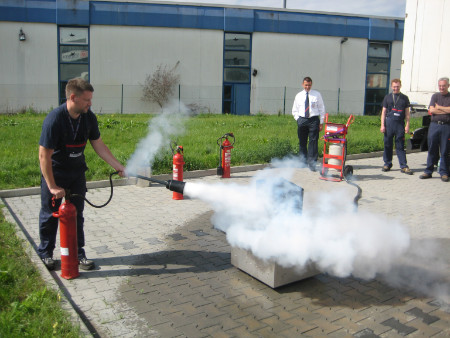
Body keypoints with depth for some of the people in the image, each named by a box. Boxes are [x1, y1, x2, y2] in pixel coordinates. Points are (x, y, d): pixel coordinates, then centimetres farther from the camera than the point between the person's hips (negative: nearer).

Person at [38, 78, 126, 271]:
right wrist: (53, 187, -22)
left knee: (77, 214, 9)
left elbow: (98, 145, 2)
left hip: (77, 173, 5)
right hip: (54, 173, -4)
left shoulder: (89, 117, -8)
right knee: (50, 215, 9)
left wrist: (118, 166, -5)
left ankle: (78, 254, 20)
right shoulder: (54, 119, -26)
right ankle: (45, 253, 28)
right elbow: (44, 156, -23)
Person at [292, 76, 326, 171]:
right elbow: (295, 110, 17)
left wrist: (321, 122, 0)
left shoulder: (317, 95, 5)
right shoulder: (298, 96, 10)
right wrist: (298, 119, 1)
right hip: (302, 120, 3)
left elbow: (322, 109, 6)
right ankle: (303, 161, 24)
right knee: (302, 142, 9)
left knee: (313, 142, -8)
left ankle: (312, 163, -8)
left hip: (314, 120, -2)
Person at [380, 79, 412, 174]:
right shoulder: (387, 97, 10)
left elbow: (407, 113, 10)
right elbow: (383, 112, 9)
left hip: (400, 124, -1)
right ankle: (387, 164, 15)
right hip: (389, 123, 1)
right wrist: (382, 125, 0)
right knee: (388, 145, 4)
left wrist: (407, 125, 1)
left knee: (400, 146, 0)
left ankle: (404, 166, 1)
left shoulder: (404, 98, 10)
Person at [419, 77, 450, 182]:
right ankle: (428, 171, 12)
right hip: (434, 125, 2)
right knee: (432, 150, 5)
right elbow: (431, 110, -1)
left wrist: (438, 107, -2)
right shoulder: (435, 96, 12)